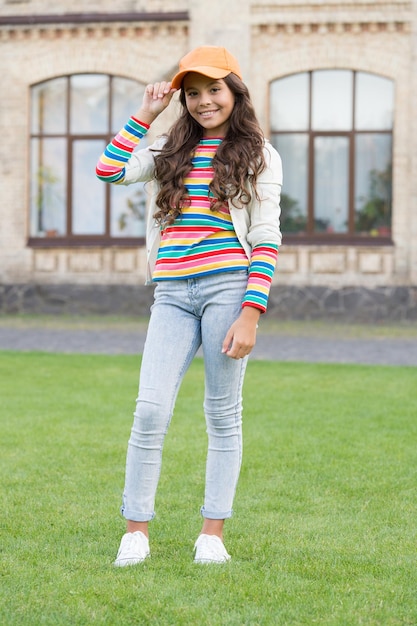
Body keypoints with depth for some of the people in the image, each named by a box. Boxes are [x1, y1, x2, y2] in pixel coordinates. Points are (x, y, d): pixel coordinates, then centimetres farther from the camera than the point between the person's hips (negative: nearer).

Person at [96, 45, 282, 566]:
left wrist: (251, 313, -10)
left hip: (229, 288, -3)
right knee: (150, 409, -7)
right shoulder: (172, 150, 18)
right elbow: (109, 172, 5)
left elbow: (266, 240, 0)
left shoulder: (259, 155, 6)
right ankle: (136, 531, 1)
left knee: (223, 413, 3)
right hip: (173, 293, 3)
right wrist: (145, 115, 10)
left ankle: (213, 533, 10)